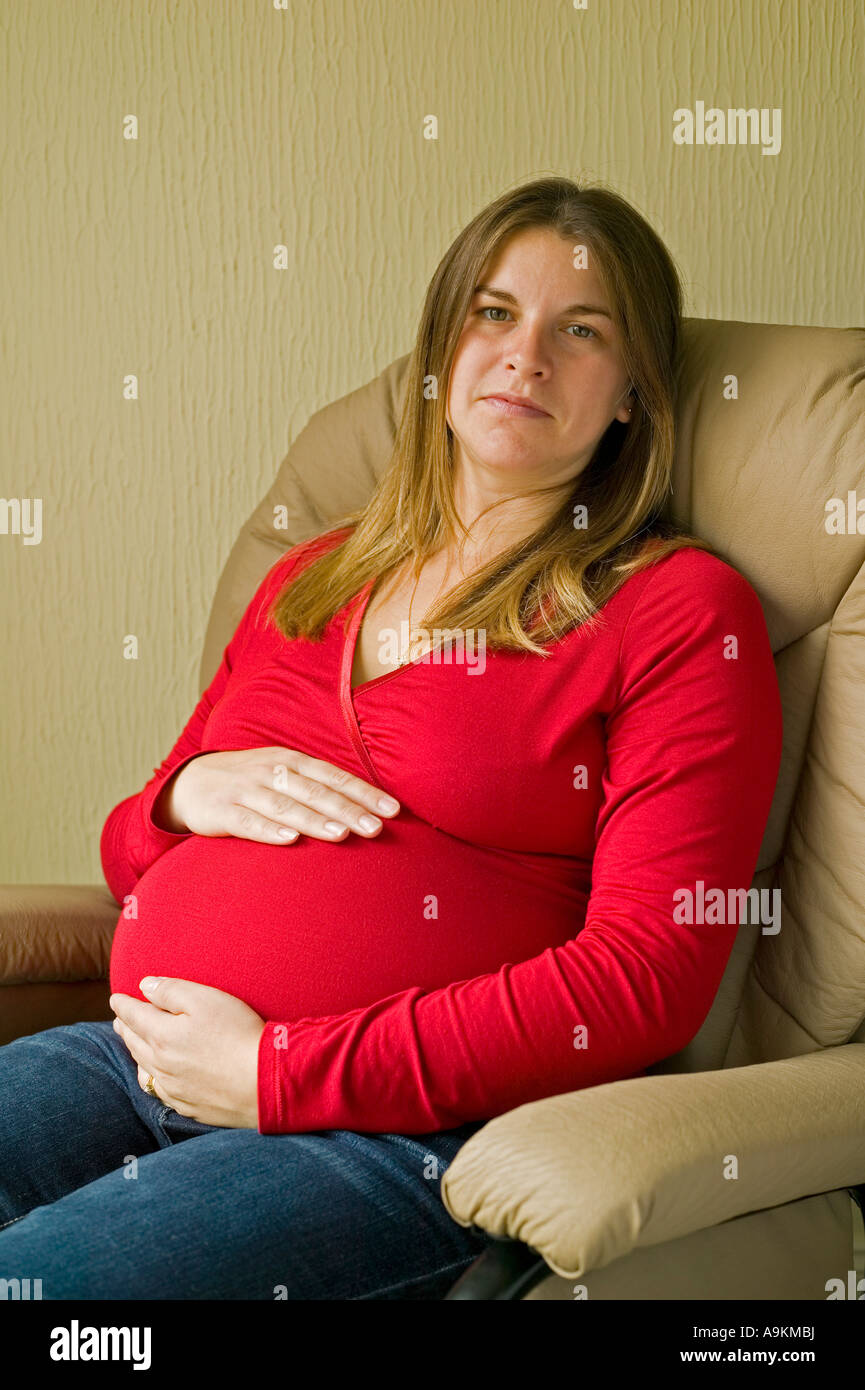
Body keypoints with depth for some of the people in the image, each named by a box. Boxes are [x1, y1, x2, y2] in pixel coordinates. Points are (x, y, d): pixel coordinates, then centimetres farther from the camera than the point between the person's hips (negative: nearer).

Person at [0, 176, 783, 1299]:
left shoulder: (683, 611, 1)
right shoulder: (310, 577, 19)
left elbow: (648, 975, -10)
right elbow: (131, 856, 25)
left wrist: (276, 1069, -13)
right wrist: (186, 795, -1)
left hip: (406, 1134, -5)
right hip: (145, 1057, 6)